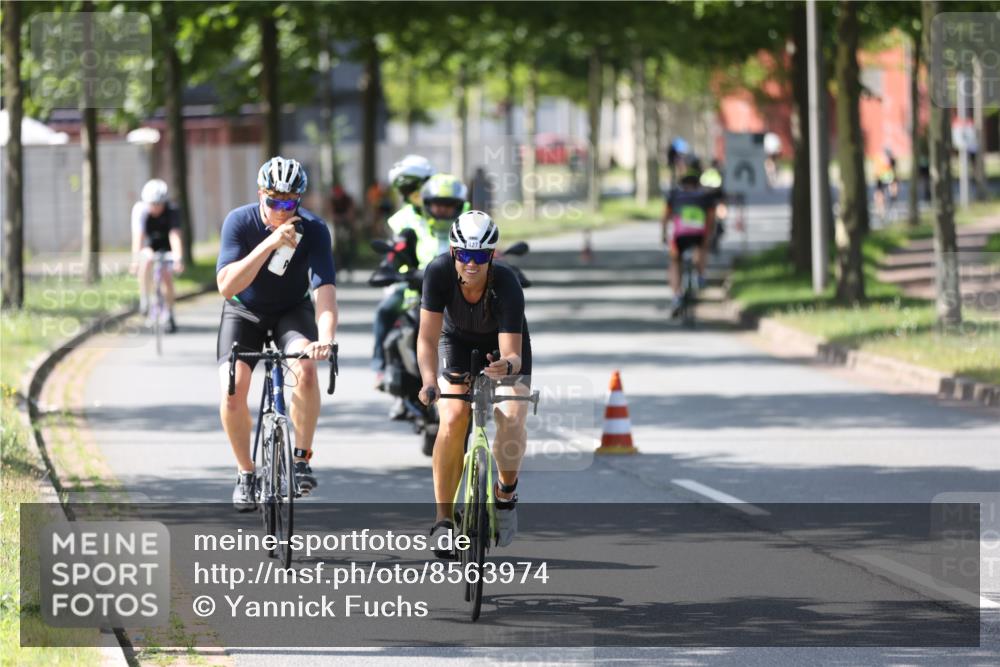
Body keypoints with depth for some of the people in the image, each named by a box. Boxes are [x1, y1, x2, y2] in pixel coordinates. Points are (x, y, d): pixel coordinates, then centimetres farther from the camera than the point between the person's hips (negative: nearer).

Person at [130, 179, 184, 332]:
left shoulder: (172, 211, -24)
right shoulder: (140, 209, -26)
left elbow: (174, 235, -35)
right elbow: (138, 236, -35)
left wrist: (178, 258, -48)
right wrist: (135, 260, -46)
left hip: (165, 248, 1)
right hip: (147, 247, -1)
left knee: (167, 276, -18)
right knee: (147, 259, -33)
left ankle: (169, 314, 1)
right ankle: (144, 300, -26)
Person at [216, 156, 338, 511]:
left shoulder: (313, 229, -23)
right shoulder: (240, 222, -24)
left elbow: (325, 288, -32)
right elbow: (227, 285, -33)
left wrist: (325, 337, -50)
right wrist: (269, 243, -43)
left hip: (292, 311, 0)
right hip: (244, 312, 0)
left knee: (306, 368, -31)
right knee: (232, 392, -20)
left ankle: (301, 458, -14)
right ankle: (246, 474, 1)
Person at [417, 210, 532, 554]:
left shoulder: (506, 284, -35)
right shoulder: (439, 272, -31)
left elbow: (513, 354, -38)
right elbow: (428, 338, -30)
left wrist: (507, 365, -61)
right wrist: (429, 381, -46)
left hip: (504, 348, -1)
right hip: (459, 343, 1)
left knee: (512, 419, -25)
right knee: (453, 419, -21)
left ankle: (506, 491, 4)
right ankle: (444, 517, -10)